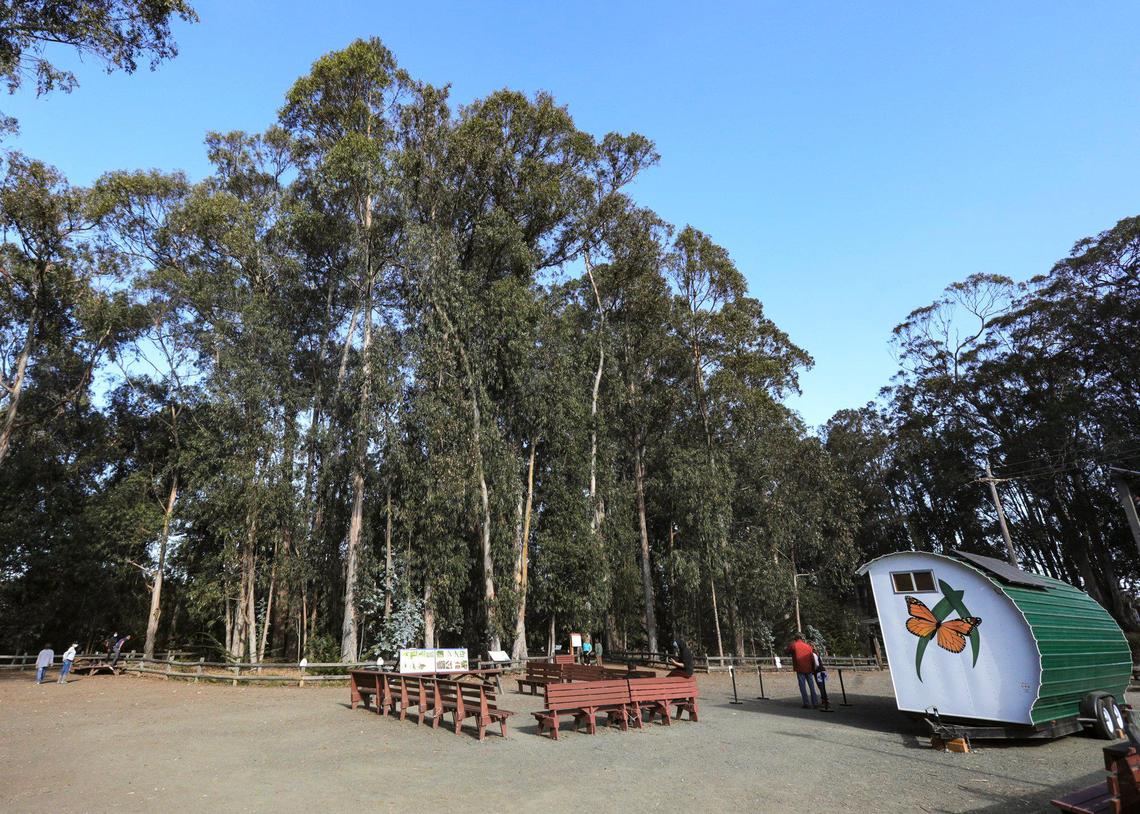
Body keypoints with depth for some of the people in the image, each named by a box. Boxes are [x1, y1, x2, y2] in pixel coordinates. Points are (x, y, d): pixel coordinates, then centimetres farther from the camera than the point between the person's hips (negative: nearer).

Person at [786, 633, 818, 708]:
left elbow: (786, 652, 10)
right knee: (812, 686, 12)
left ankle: (807, 704, -2)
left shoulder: (793, 645, -3)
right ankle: (815, 703, 14)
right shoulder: (808, 646, 7)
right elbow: (812, 658, 8)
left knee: (803, 686, 1)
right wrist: (813, 668, 15)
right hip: (809, 669, 3)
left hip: (800, 669, -3)